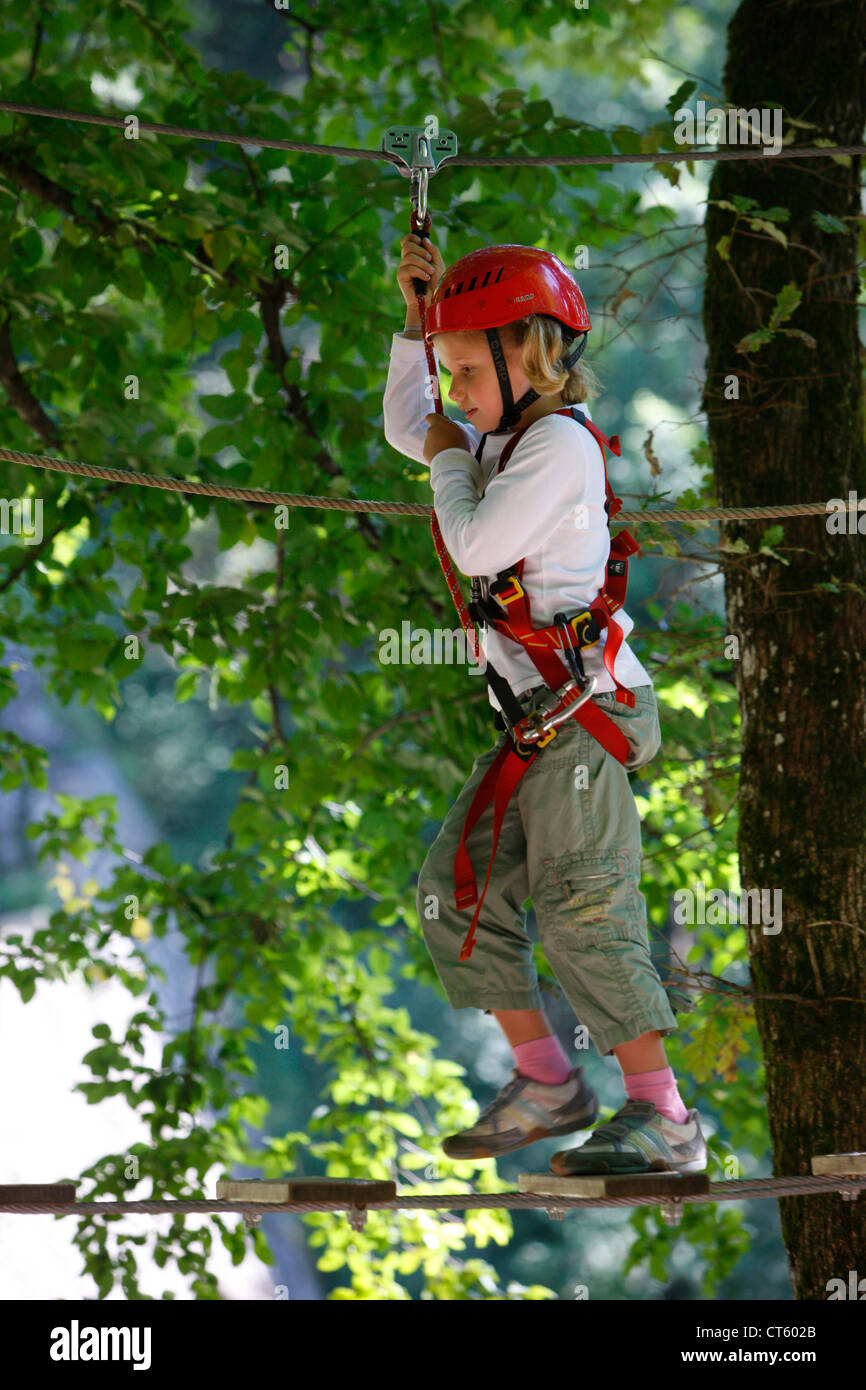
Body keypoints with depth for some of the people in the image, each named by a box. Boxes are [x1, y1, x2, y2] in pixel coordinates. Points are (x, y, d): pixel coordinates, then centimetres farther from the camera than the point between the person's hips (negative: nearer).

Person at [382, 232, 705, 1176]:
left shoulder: (559, 442, -11)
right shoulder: (503, 443, 18)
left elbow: (478, 547, -20)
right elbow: (404, 427, 33)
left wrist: (450, 463, -2)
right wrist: (417, 320, 20)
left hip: (584, 705, -10)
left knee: (581, 908, -15)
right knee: (458, 889, 9)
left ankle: (662, 1116, -15)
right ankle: (546, 1081, 15)